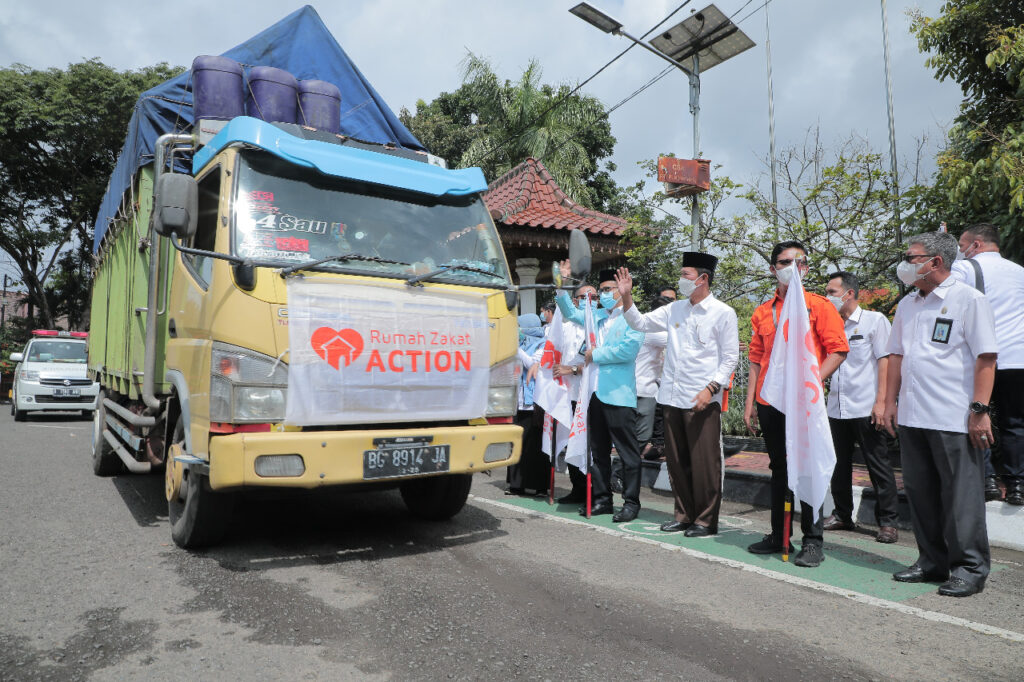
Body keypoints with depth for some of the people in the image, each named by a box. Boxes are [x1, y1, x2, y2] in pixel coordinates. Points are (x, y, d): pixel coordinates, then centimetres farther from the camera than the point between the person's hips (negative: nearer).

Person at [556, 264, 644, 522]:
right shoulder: (596, 316, 17)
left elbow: (628, 349, -17)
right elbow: (571, 312, 28)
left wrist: (596, 354, -9)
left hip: (619, 394, -7)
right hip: (595, 392, 8)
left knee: (627, 451, 0)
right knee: (598, 450, 13)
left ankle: (631, 502, 8)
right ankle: (602, 499, 22)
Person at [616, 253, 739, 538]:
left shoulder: (723, 313, -3)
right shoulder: (674, 309, 13)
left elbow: (730, 358, -5)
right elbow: (640, 323, 18)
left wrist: (711, 388, -16)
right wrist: (626, 296, 6)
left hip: (702, 400, -6)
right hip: (672, 397, 6)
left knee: (704, 463, -1)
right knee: (676, 461, 12)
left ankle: (706, 520, 14)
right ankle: (684, 514, 26)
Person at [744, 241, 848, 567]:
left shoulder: (818, 305, 0)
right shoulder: (762, 312, 12)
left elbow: (838, 350, -6)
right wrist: (750, 403, 10)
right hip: (769, 402, 5)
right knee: (779, 468, 13)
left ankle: (813, 541, 10)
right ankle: (778, 536, 23)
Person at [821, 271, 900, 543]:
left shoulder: (874, 320, -1)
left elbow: (885, 361, -6)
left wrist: (881, 401, -13)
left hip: (865, 408, -6)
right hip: (836, 407, 6)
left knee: (878, 465, 0)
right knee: (839, 465, 11)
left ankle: (888, 522, 8)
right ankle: (842, 515, 23)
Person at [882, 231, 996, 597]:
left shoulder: (969, 300, -5)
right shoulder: (907, 304, 15)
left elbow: (985, 358, -10)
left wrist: (979, 410, -15)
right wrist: (890, 401, 12)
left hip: (954, 419, -7)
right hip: (911, 416, 7)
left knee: (961, 497, 2)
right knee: (920, 493, 12)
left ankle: (969, 568, 15)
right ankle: (932, 561, 25)